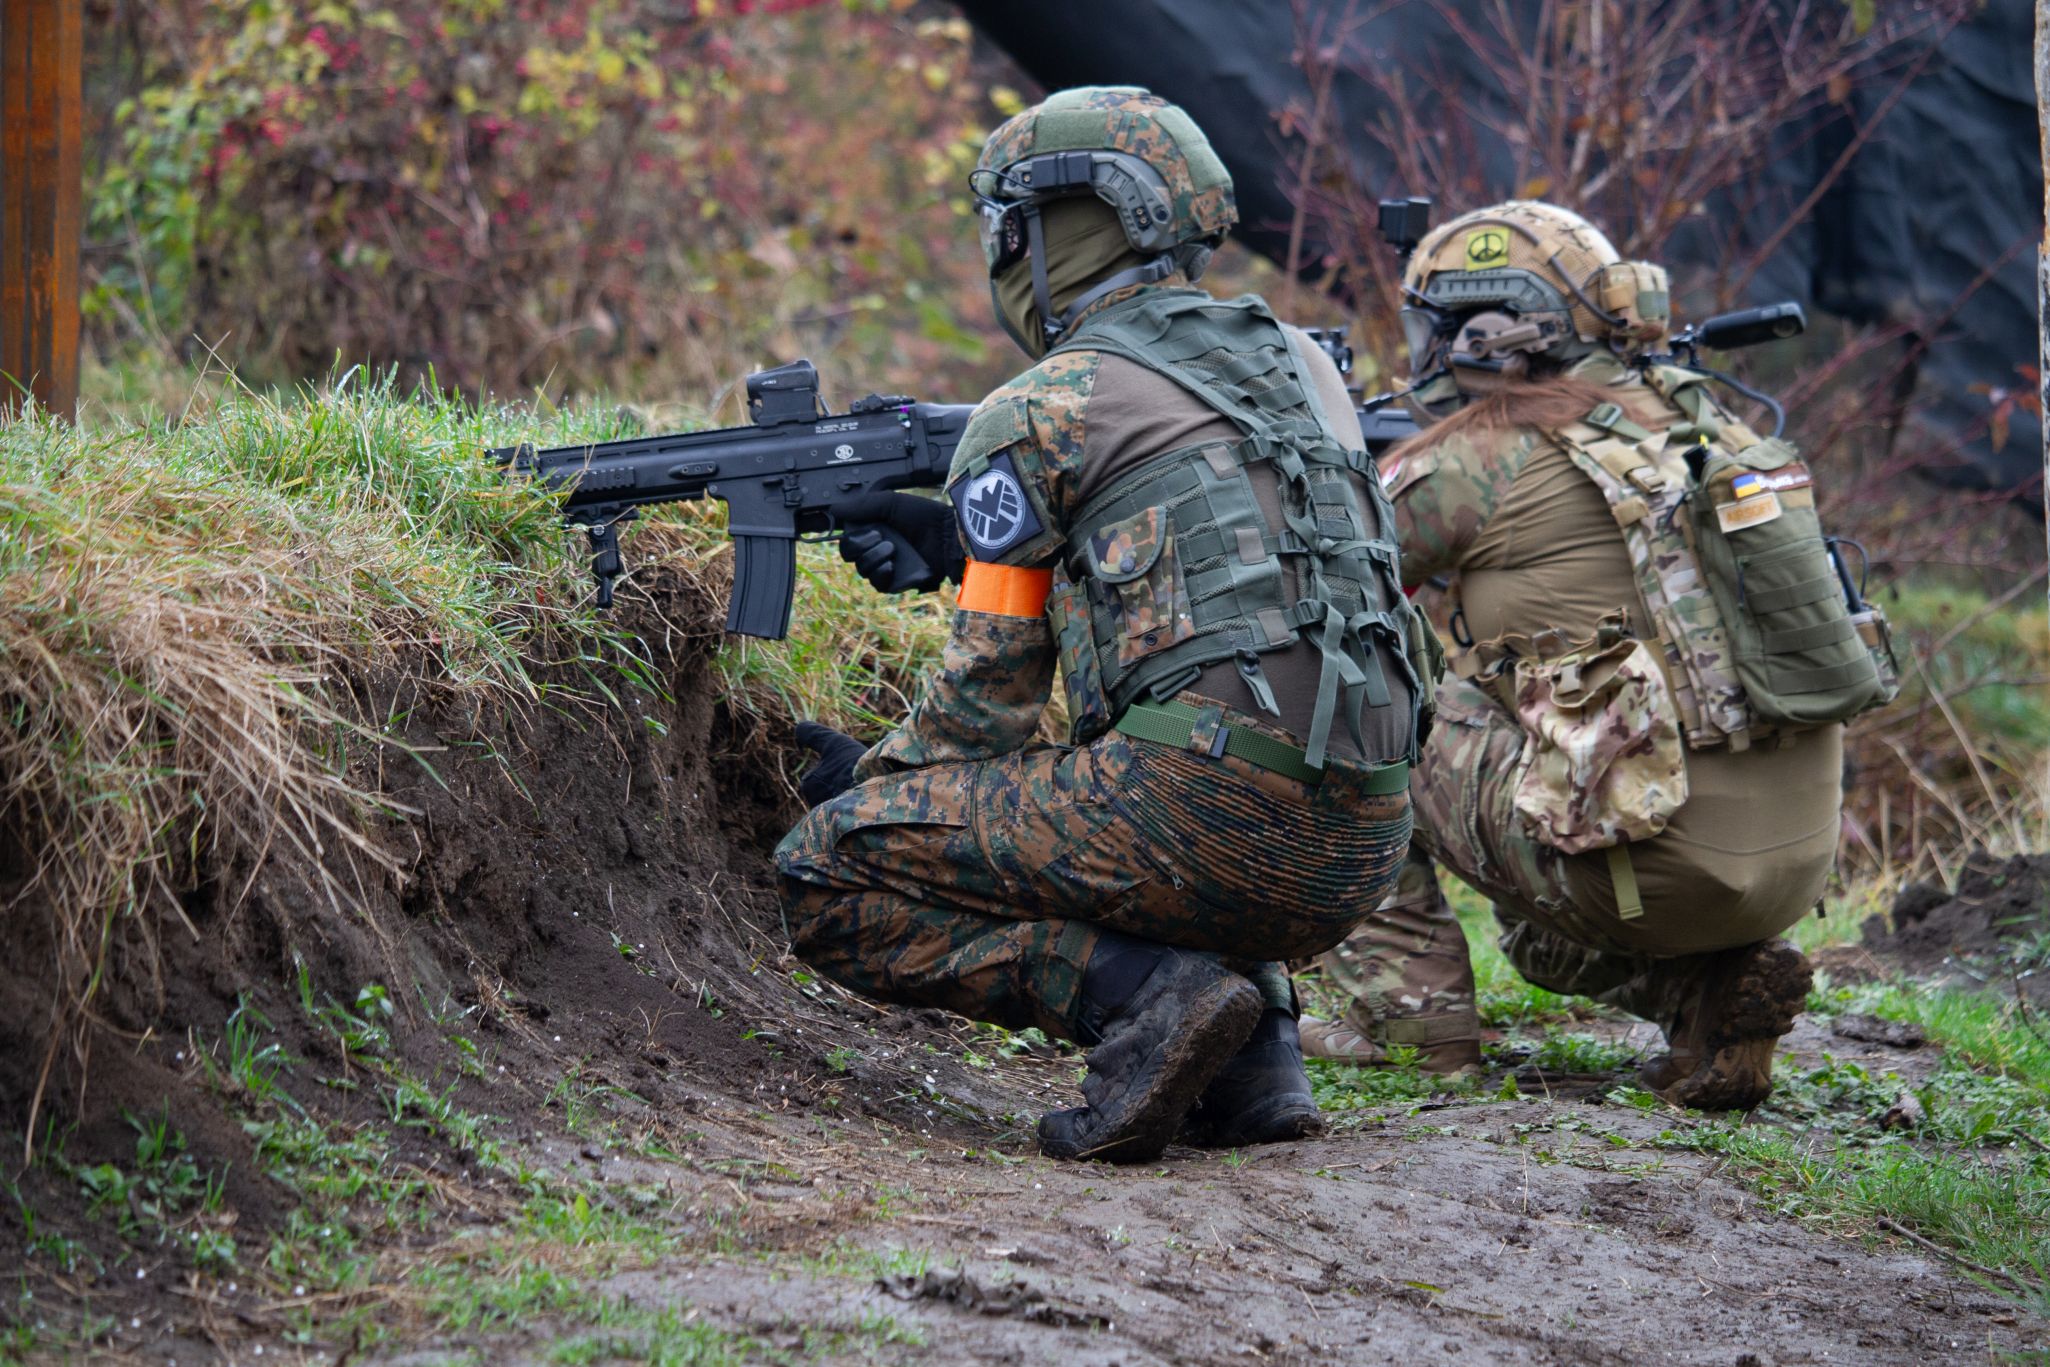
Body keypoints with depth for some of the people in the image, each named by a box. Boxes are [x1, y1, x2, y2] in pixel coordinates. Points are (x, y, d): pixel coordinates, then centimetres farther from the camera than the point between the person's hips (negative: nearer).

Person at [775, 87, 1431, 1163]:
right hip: (1362, 849, 8)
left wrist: (869, 772, 25)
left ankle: (1141, 994, -13)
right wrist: (956, 540, 37)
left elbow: (986, 705, 5)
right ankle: (1252, 1047, 14)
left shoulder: (1038, 417, 2)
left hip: (1216, 805, -8)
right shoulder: (1297, 363, 22)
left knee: (827, 878, 2)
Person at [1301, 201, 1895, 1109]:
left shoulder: (1476, 455, -5)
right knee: (1544, 931, 36)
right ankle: (1715, 984, 10)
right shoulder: (1687, 414, 14)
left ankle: (1411, 1005, 10)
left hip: (1658, 860, -7)